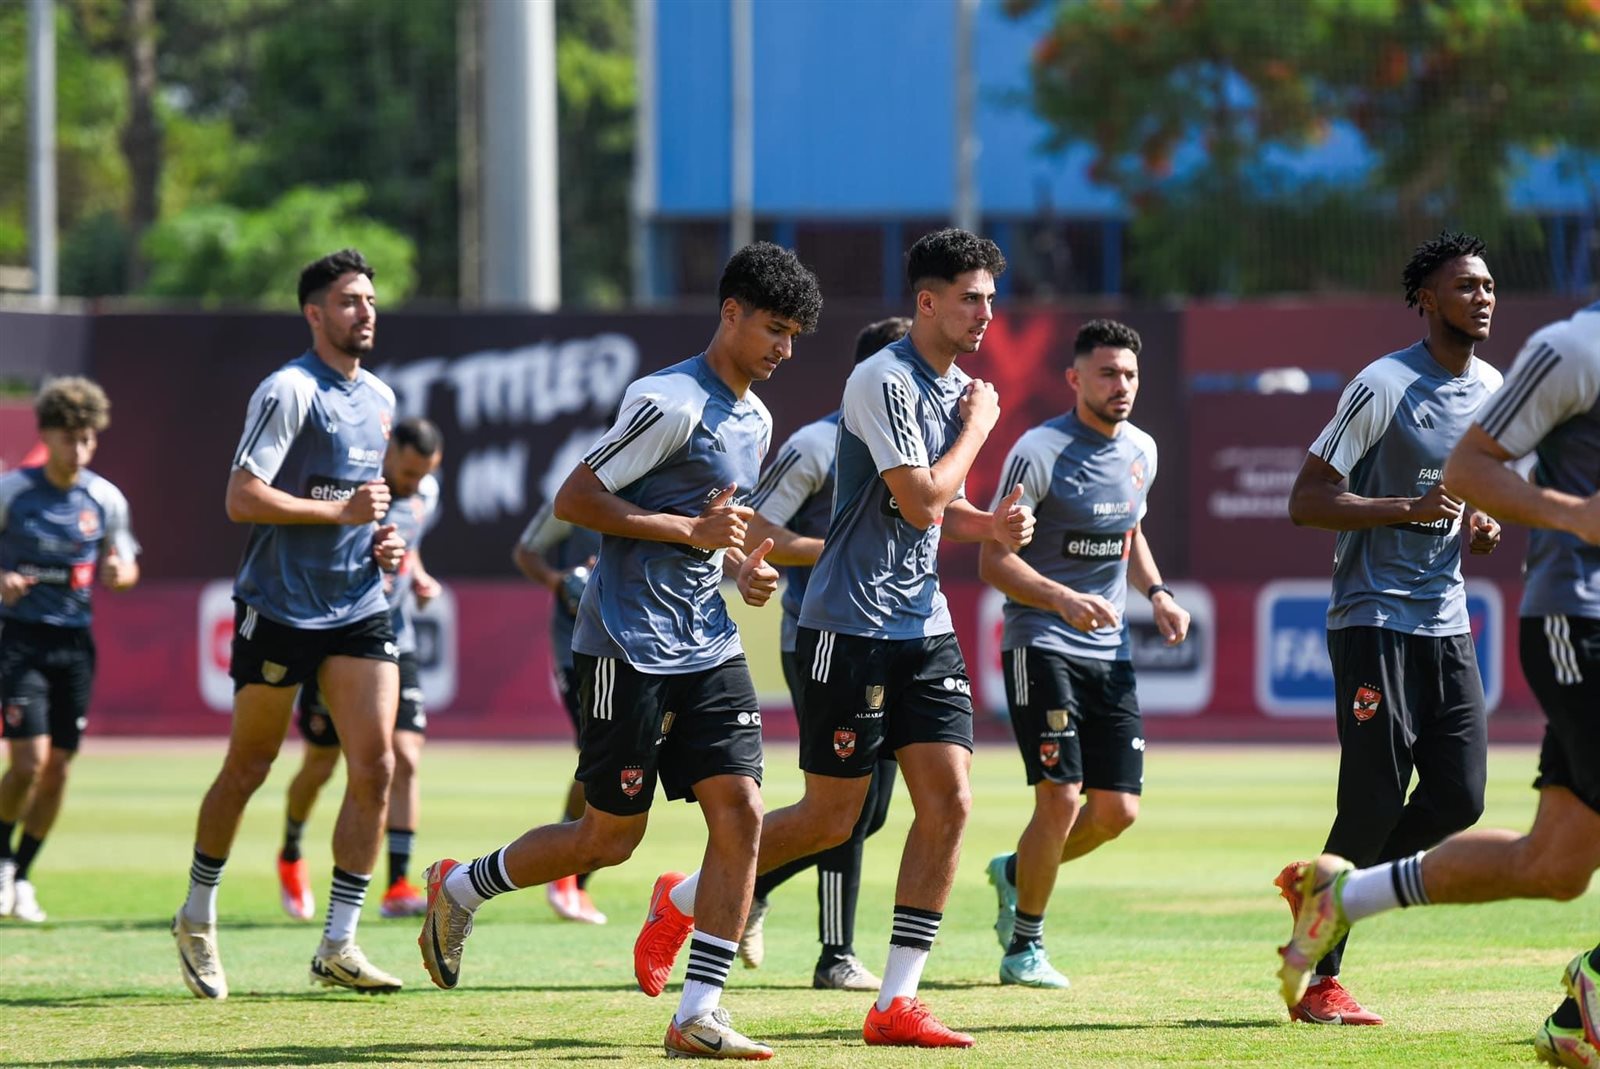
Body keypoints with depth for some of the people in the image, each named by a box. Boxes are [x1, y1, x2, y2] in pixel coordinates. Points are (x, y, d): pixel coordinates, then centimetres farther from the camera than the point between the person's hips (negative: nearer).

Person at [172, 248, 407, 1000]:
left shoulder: (379, 398, 14)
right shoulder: (289, 392, -12)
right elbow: (242, 498, -19)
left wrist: (382, 542, 10)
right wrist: (340, 511, -21)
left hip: (358, 607, 6)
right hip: (278, 607, -6)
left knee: (375, 767, -7)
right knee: (248, 768, 5)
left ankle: (337, 946, -3)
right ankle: (197, 917, 25)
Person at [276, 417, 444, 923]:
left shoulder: (426, 495, 5)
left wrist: (418, 578, 4)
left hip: (395, 644, 4)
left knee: (404, 759, -10)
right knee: (320, 764, 6)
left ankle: (398, 886, -11)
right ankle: (290, 857, 34)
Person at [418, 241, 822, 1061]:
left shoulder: (755, 420, 15)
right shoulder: (671, 402, -14)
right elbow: (573, 500, -16)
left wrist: (739, 567, 8)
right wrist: (692, 532, -21)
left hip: (708, 647, 8)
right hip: (629, 646, -8)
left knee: (740, 813, -6)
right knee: (611, 837, -1)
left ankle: (698, 1013, -4)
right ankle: (459, 889, 24)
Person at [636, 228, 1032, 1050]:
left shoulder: (956, 388, 13)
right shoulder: (884, 381, -15)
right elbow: (918, 501, -21)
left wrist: (990, 524, 1)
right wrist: (977, 427, -8)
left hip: (923, 626, 8)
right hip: (851, 627, -8)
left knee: (948, 802, -4)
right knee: (830, 819, -2)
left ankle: (896, 1002, -1)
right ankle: (682, 900, 21)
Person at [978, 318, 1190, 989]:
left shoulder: (1140, 450, 9)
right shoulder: (1040, 452, -13)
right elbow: (994, 560, -14)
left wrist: (1156, 594, 8)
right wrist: (1063, 599, -29)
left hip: (1111, 653, 7)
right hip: (1042, 649, -7)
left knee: (1118, 810, 2)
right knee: (1061, 800, -14)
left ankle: (1016, 872, 29)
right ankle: (1025, 946, 3)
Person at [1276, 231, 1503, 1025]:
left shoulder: (1493, 389, 12)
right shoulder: (1385, 386, -11)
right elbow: (1305, 502, -13)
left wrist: (1485, 528, 4)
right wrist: (1410, 508, -22)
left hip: (1447, 624, 7)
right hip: (1374, 622, -7)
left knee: (1459, 800, -1)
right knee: (1377, 802, -9)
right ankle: (1319, 981, 1)